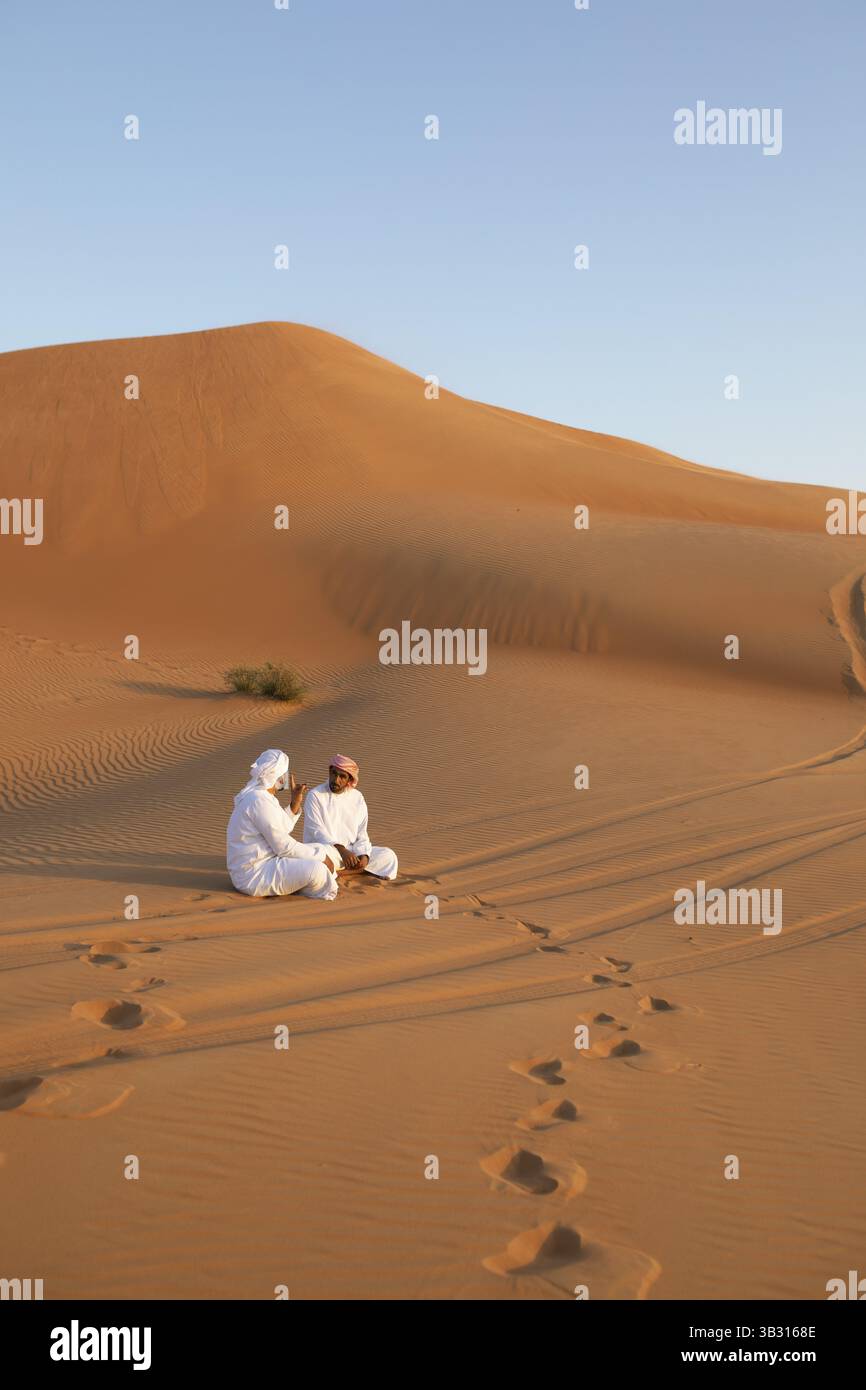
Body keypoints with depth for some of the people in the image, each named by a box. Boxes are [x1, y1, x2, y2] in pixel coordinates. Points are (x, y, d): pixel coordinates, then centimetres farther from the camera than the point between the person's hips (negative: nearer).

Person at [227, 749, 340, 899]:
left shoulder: (260, 796, 12)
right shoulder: (259, 800, -20)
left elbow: (280, 834, 15)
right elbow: (283, 846, -20)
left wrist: (295, 804, 9)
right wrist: (321, 857, -12)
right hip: (254, 874, -11)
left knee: (330, 853, 9)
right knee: (315, 869, -26)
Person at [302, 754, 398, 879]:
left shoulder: (357, 798, 7)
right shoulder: (315, 795, -6)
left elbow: (361, 834, 8)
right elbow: (317, 831, -16)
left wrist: (364, 855, -13)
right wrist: (341, 850, -29)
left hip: (351, 851, 6)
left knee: (388, 856, -13)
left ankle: (338, 872, -19)